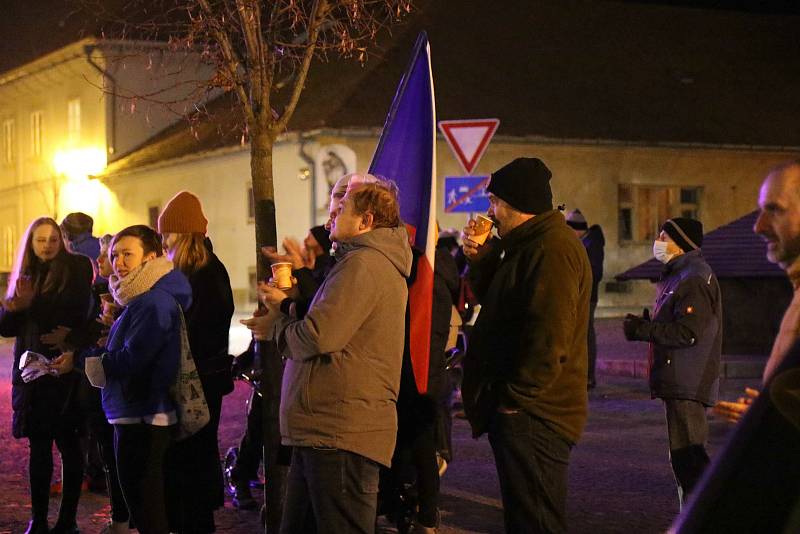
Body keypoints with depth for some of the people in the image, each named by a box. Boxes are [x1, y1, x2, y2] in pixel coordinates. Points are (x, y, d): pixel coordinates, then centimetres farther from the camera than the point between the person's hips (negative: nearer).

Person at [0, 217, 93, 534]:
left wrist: (32, 305, -17)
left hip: (65, 369, -5)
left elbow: (75, 317, -13)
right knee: (39, 446, 7)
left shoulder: (75, 270, -2)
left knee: (68, 444, -1)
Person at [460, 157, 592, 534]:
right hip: (522, 409, 11)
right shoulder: (528, 244, 16)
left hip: (534, 416, -11)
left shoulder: (552, 249, -18)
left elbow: (549, 338, -25)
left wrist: (515, 398, -20)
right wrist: (480, 259, 9)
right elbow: (497, 304, 24)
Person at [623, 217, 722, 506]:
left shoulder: (694, 280, -16)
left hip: (686, 385, -11)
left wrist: (643, 330, -17)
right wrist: (646, 325, 8)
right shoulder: (677, 275, 18)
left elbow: (687, 333, -24)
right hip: (677, 383, 11)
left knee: (687, 454, -10)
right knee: (685, 453, 17)